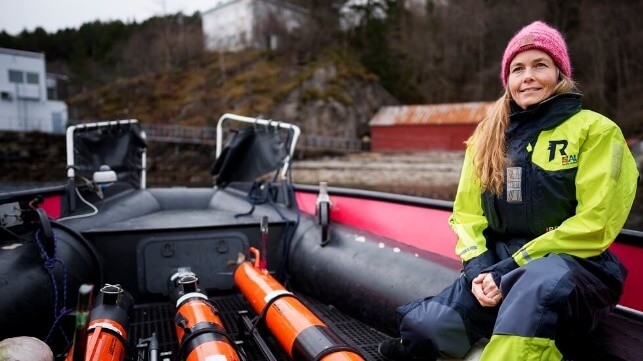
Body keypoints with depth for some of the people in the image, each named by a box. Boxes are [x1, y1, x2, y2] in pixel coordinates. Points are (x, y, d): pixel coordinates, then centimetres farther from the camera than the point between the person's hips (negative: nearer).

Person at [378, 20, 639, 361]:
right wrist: (479, 267, -7)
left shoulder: (595, 130, 0)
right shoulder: (488, 136, 12)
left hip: (572, 268, -2)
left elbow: (592, 226, -8)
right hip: (496, 268, 3)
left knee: (542, 283, -40)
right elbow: (467, 213, 12)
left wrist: (511, 268, -15)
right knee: (423, 328, -22)